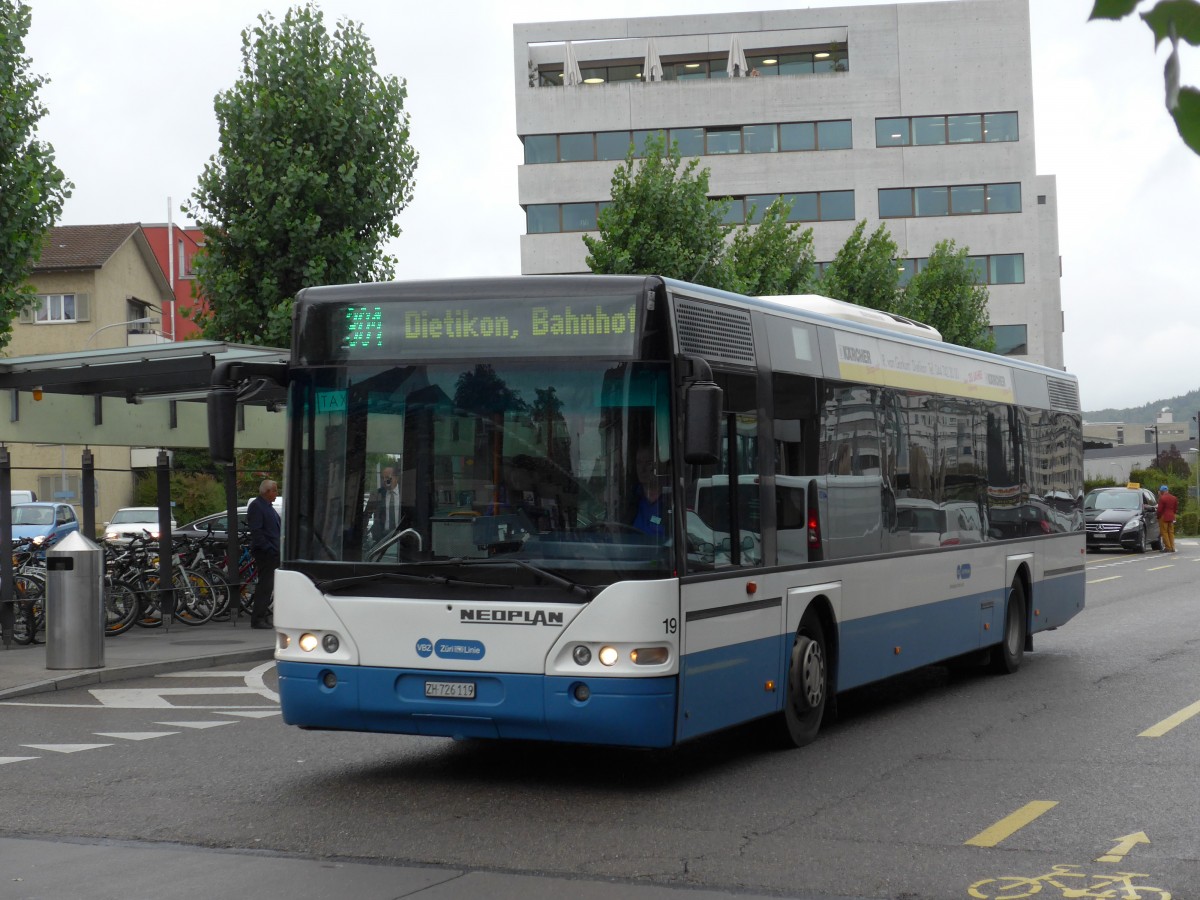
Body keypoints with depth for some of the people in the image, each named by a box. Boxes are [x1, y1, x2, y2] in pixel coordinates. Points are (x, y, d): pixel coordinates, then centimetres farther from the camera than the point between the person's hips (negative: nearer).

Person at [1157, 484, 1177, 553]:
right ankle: (1172, 547, 11)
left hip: (1164, 517, -7)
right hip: (1171, 517, 7)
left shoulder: (1162, 498, -14)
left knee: (1164, 532, -2)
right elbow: (1176, 509, 14)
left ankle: (1168, 547, -7)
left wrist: (1158, 516, 1)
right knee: (1171, 532, 12)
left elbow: (1160, 509, -14)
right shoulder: (1174, 498, 8)